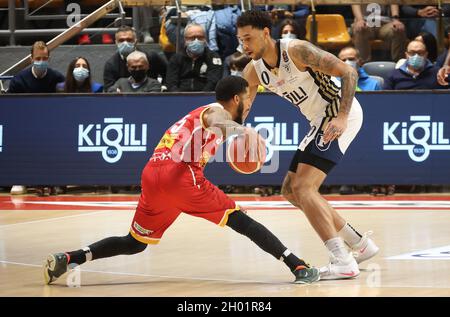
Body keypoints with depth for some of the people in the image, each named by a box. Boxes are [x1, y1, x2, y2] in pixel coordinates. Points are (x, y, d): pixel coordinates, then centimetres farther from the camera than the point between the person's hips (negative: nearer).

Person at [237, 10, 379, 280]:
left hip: (340, 114, -9)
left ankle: (344, 261, -23)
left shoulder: (296, 50, -21)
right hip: (322, 120, 10)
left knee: (303, 187, -19)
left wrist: (342, 117, -32)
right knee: (291, 190, 13)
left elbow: (349, 72, -22)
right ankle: (360, 244, 19)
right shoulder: (254, 71, 2)